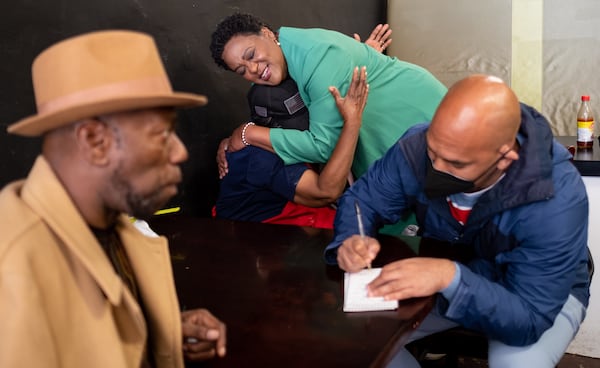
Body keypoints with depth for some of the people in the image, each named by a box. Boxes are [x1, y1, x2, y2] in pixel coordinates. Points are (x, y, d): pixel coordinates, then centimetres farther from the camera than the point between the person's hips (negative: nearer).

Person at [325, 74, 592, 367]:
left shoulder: (557, 199, -34)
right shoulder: (416, 147, -24)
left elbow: (528, 320, -35)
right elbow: (360, 198, -8)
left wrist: (451, 277, -49)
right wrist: (351, 241, -30)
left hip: (543, 290, -2)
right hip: (445, 273, 3)